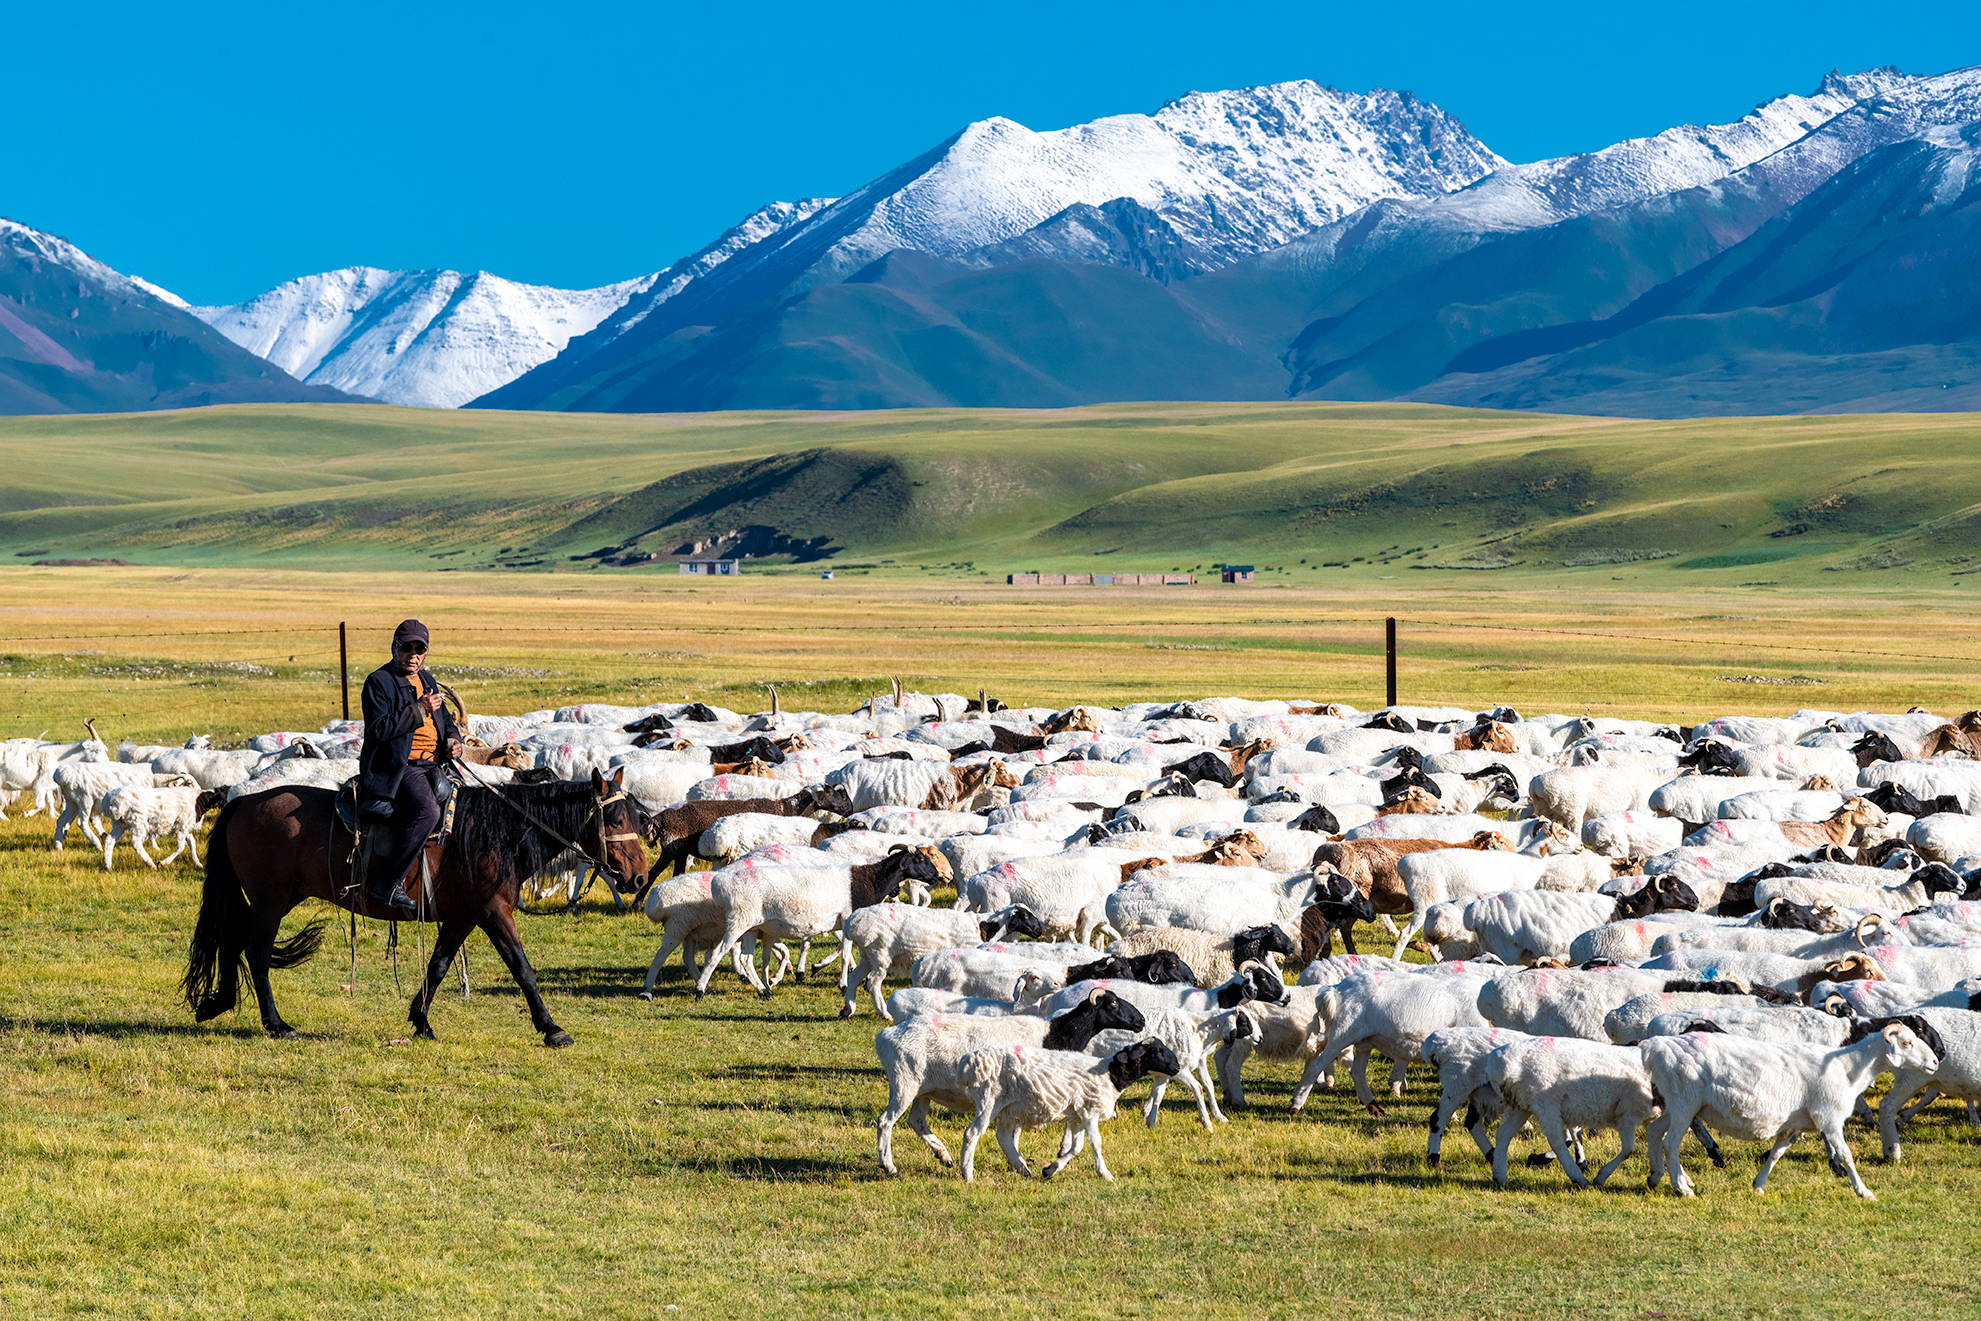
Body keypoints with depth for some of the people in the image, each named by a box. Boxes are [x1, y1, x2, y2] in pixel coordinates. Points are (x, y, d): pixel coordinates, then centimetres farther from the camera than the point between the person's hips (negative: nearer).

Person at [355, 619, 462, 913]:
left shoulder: (427, 680, 21)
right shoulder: (379, 682, -3)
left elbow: (444, 720, 34)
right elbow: (378, 729, -16)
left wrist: (452, 740, 11)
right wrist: (419, 710, -18)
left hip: (432, 765, 9)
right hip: (398, 766, -9)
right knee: (427, 811, -31)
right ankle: (387, 883, -27)